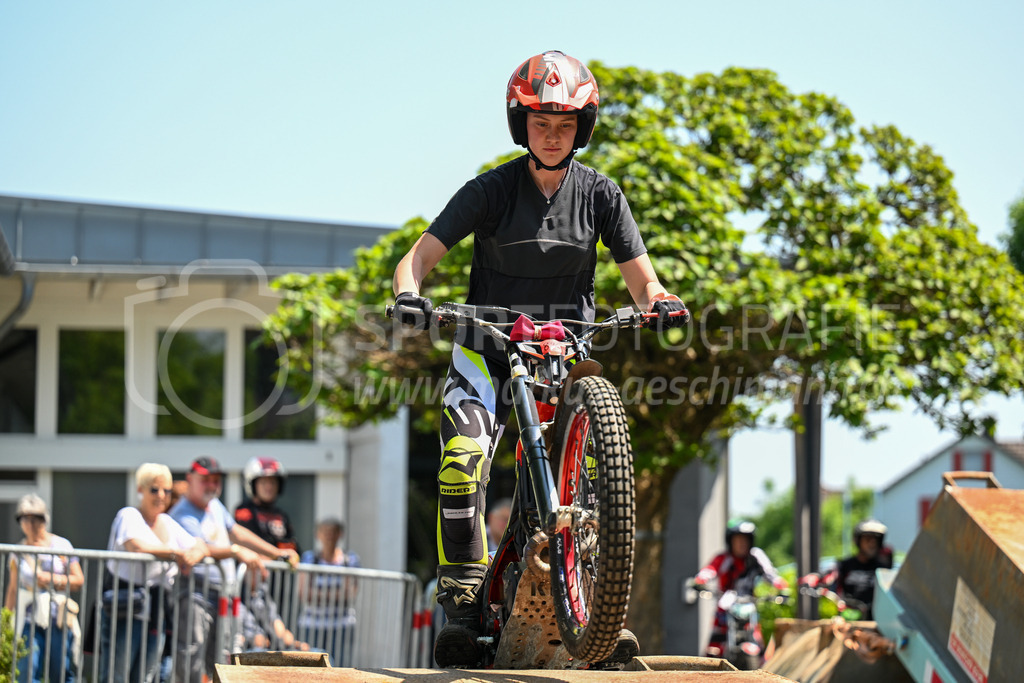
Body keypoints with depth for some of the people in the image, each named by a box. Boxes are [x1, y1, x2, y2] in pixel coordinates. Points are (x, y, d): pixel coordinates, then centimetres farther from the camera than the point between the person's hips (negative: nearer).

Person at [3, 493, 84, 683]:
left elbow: (79, 581, 2)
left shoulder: (61, 545, 4)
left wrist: (52, 579, -11)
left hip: (58, 619, -1)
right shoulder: (18, 552, 10)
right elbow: (13, 589, 16)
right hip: (30, 621, 1)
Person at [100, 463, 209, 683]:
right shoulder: (128, 516, -4)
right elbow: (136, 545, -23)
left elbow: (200, 547, 16)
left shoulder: (168, 523, 16)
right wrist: (175, 553, -15)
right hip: (125, 609, -7)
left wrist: (192, 557, -9)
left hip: (157, 613, 7)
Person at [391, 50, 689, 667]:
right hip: (490, 344, -2)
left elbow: (640, 277, 0)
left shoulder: (600, 194, 0)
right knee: (463, 461, -23)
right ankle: (463, 603, -12)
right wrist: (409, 293, -31)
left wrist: (659, 301, -23)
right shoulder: (492, 190, -6)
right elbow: (421, 255, -8)